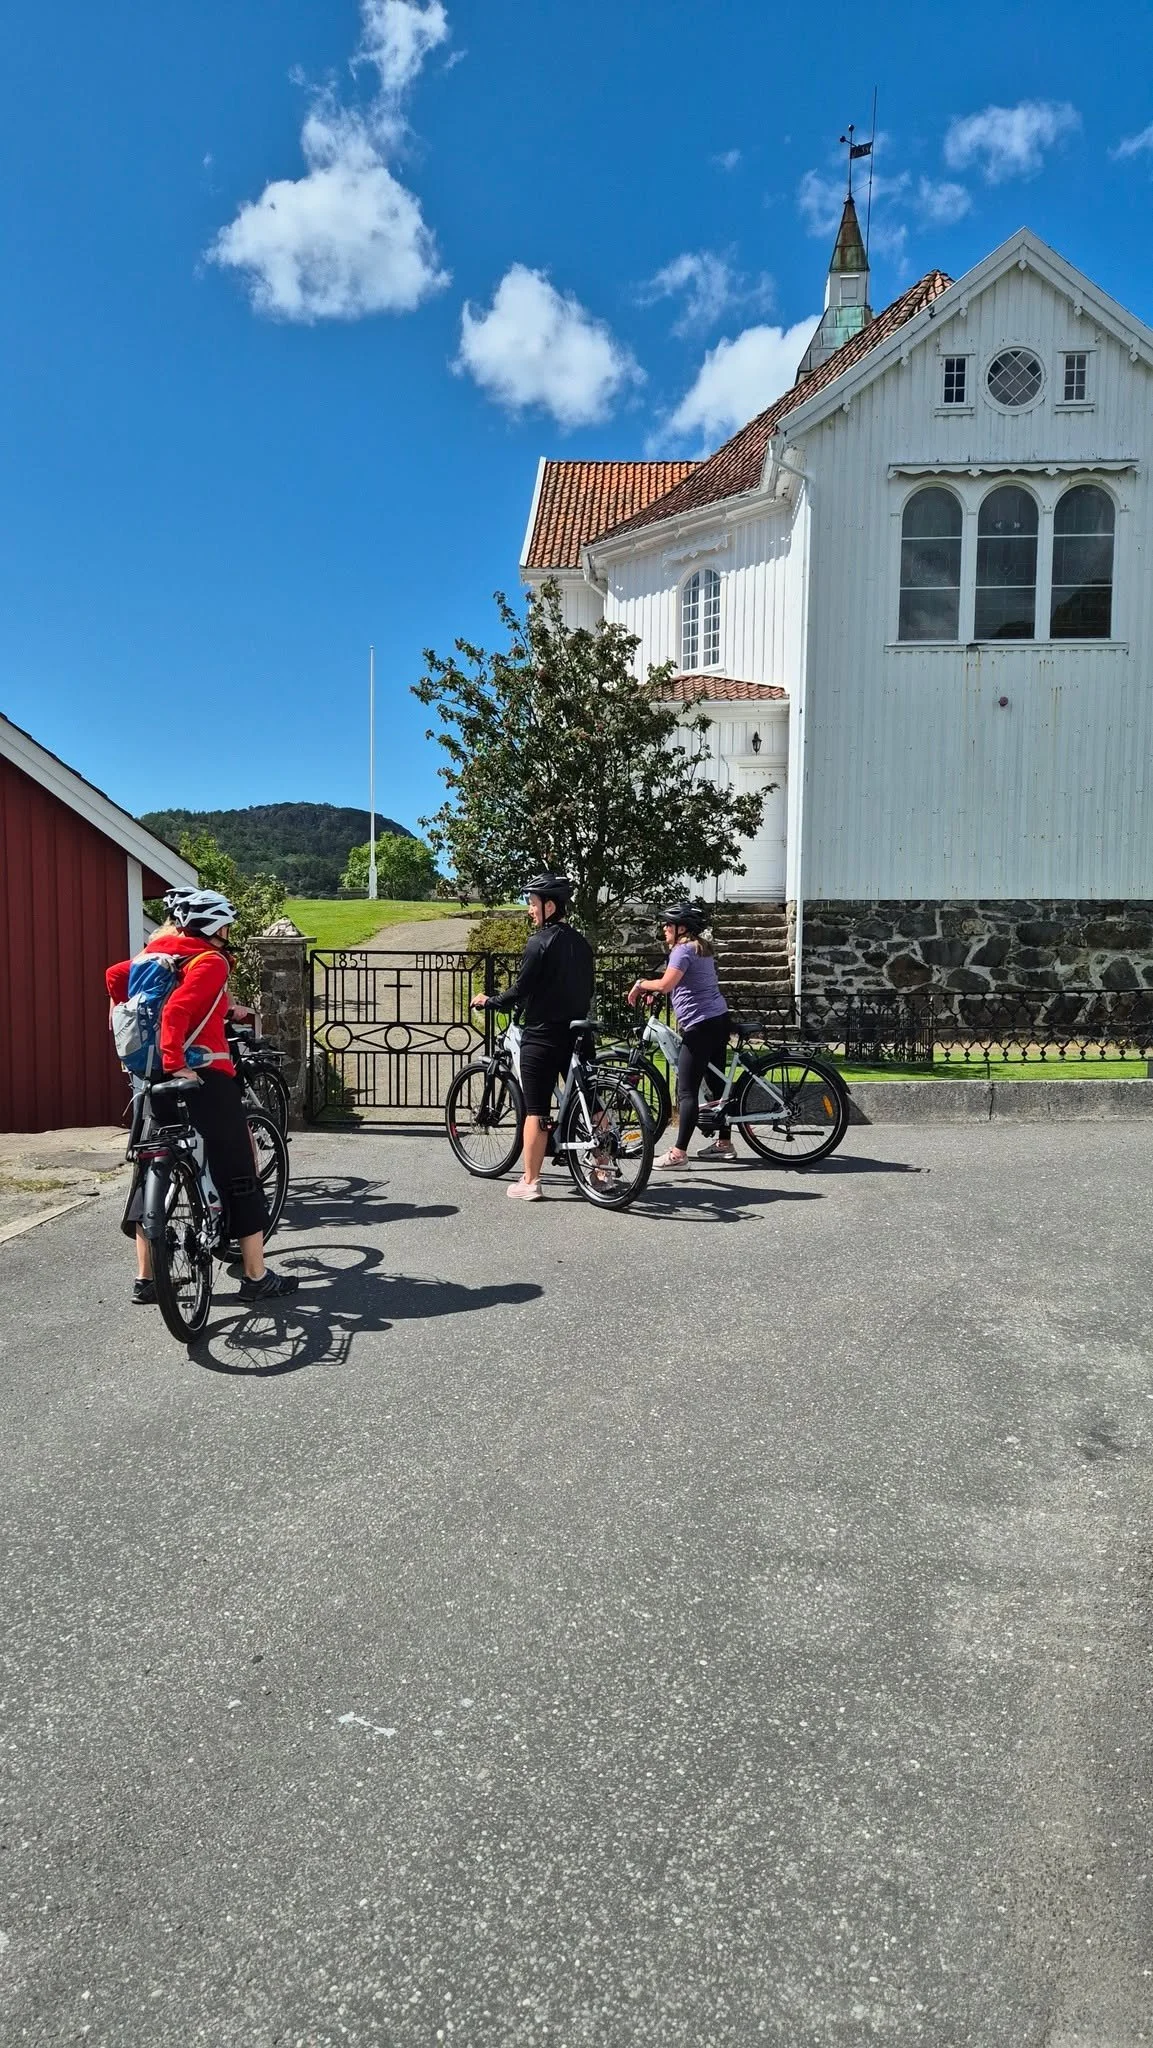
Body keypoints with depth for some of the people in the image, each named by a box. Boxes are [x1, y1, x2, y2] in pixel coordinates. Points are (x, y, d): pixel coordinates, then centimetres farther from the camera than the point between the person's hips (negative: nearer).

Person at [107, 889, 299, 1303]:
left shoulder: (158, 953, 13)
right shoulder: (210, 960, -11)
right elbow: (176, 1012, -23)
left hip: (152, 1078, 8)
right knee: (239, 1175, 1)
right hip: (203, 1077, -8)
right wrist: (176, 1065, -24)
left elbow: (115, 976, 9)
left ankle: (145, 1279, 17)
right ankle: (257, 1277, 6)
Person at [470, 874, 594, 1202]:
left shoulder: (541, 942, -13)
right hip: (575, 1035, 7)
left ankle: (529, 1182, 3)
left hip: (542, 1037, -6)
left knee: (536, 1111, -1)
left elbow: (520, 990, -15)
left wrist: (488, 1002, 1)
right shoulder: (581, 943, 9)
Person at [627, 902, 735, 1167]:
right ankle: (724, 1143, 23)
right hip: (718, 1019, 10)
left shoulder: (683, 949, -12)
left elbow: (666, 984, -25)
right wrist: (652, 989, 13)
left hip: (700, 1025, -10)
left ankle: (678, 1152, -9)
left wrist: (641, 984, -9)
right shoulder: (701, 948, 17)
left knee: (687, 1091, -9)